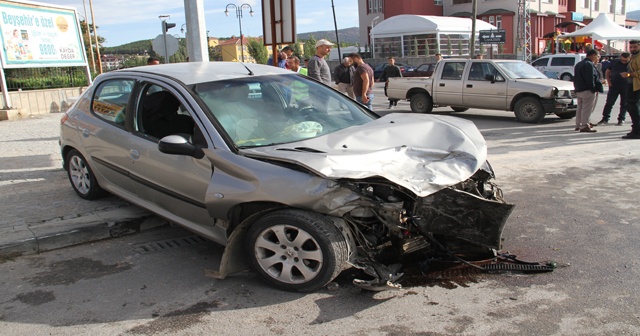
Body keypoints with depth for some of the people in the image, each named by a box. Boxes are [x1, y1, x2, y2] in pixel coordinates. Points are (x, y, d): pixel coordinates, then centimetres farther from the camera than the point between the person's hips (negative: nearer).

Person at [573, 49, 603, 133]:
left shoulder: (578, 64, 19)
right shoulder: (589, 64, -13)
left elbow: (575, 78, 21)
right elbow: (590, 79, -20)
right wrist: (594, 89, -16)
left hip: (579, 90, 10)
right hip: (588, 90, -10)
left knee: (580, 108, 15)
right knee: (587, 109, -9)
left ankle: (578, 125, 19)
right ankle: (584, 126, -10)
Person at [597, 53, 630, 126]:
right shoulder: (615, 62, 4)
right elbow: (607, 72, 12)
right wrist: (609, 82, 3)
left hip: (625, 87, -1)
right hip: (614, 86, 1)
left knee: (624, 104, 6)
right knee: (609, 103, -1)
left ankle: (621, 119, 15)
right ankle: (605, 119, 4)